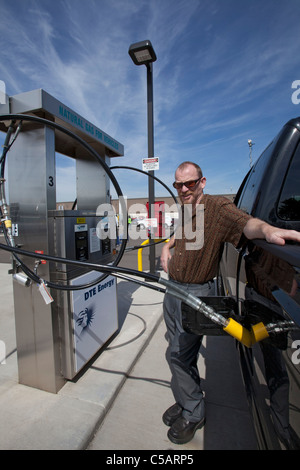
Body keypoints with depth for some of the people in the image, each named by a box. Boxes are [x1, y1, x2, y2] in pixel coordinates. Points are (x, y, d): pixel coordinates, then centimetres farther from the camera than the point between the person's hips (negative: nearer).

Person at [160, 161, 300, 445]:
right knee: (178, 350, 20)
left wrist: (266, 229, -56)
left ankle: (193, 414, 28)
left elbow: (245, 222, -34)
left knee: (177, 354, 1)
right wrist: (167, 246, 7)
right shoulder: (184, 210, 9)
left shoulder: (217, 207, -16)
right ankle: (186, 400, 44)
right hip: (173, 290, 8)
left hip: (195, 295, -8)